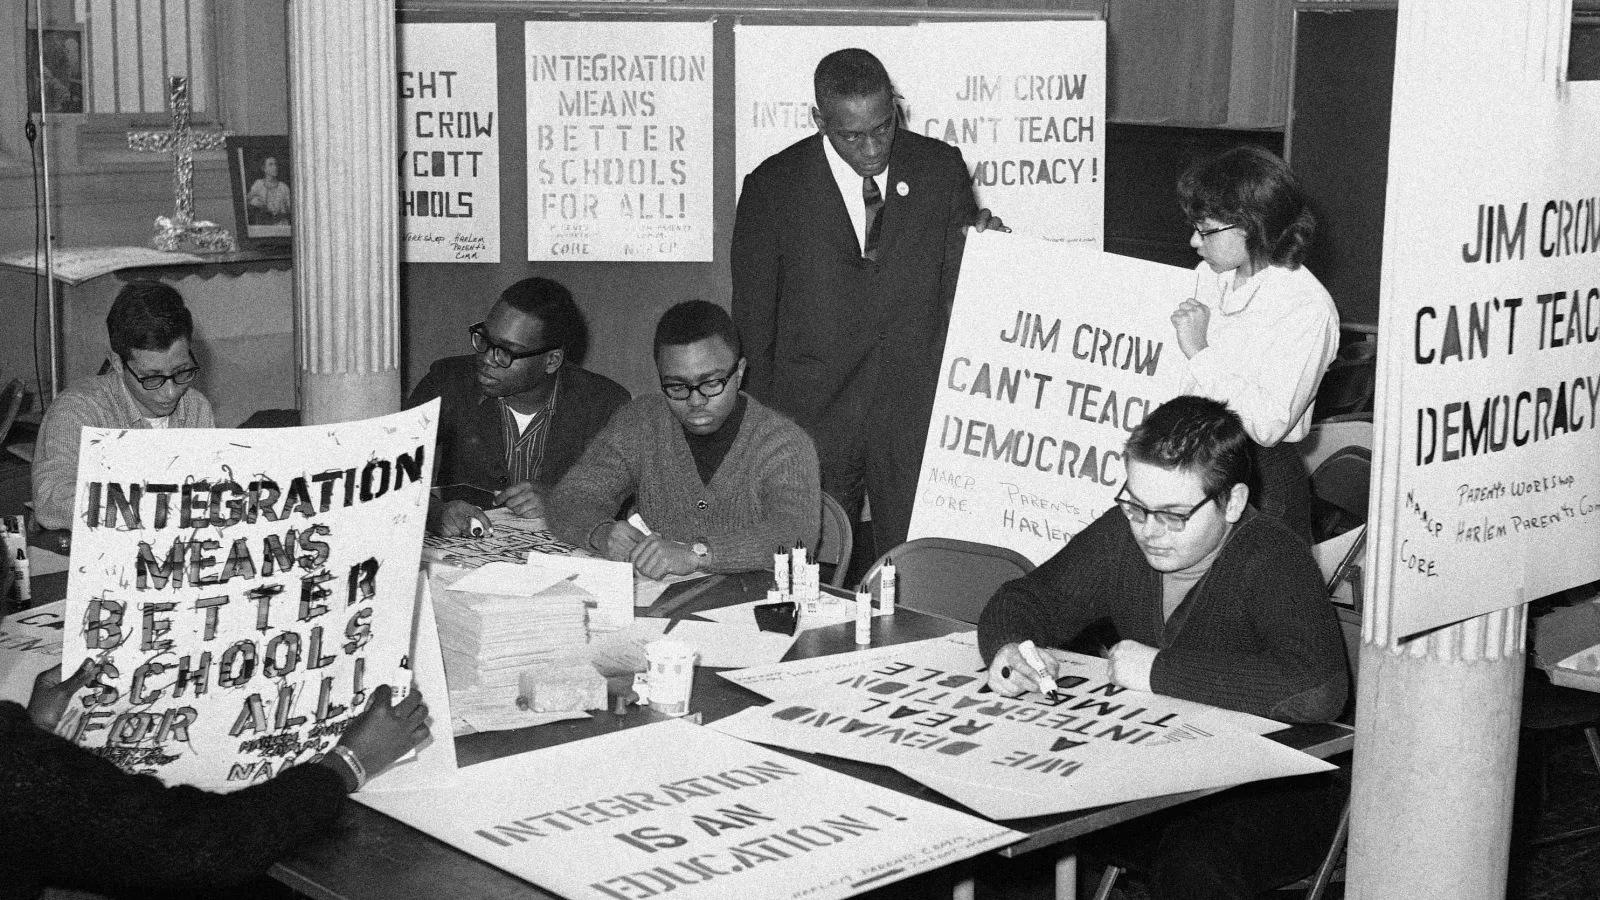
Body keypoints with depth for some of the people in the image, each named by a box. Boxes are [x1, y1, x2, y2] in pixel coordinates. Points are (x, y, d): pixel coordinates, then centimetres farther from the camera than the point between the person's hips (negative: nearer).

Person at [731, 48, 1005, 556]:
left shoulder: (940, 168, 1)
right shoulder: (772, 187, -4)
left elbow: (958, 285, 11)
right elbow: (753, 321, 2)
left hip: (918, 416, 1)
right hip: (811, 415, -1)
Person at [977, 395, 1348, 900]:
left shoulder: (1273, 561, -20)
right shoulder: (1122, 536, -2)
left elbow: (1318, 689, -36)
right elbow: (1026, 599, 9)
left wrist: (1160, 670, -27)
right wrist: (1010, 648, -17)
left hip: (1270, 795, -5)